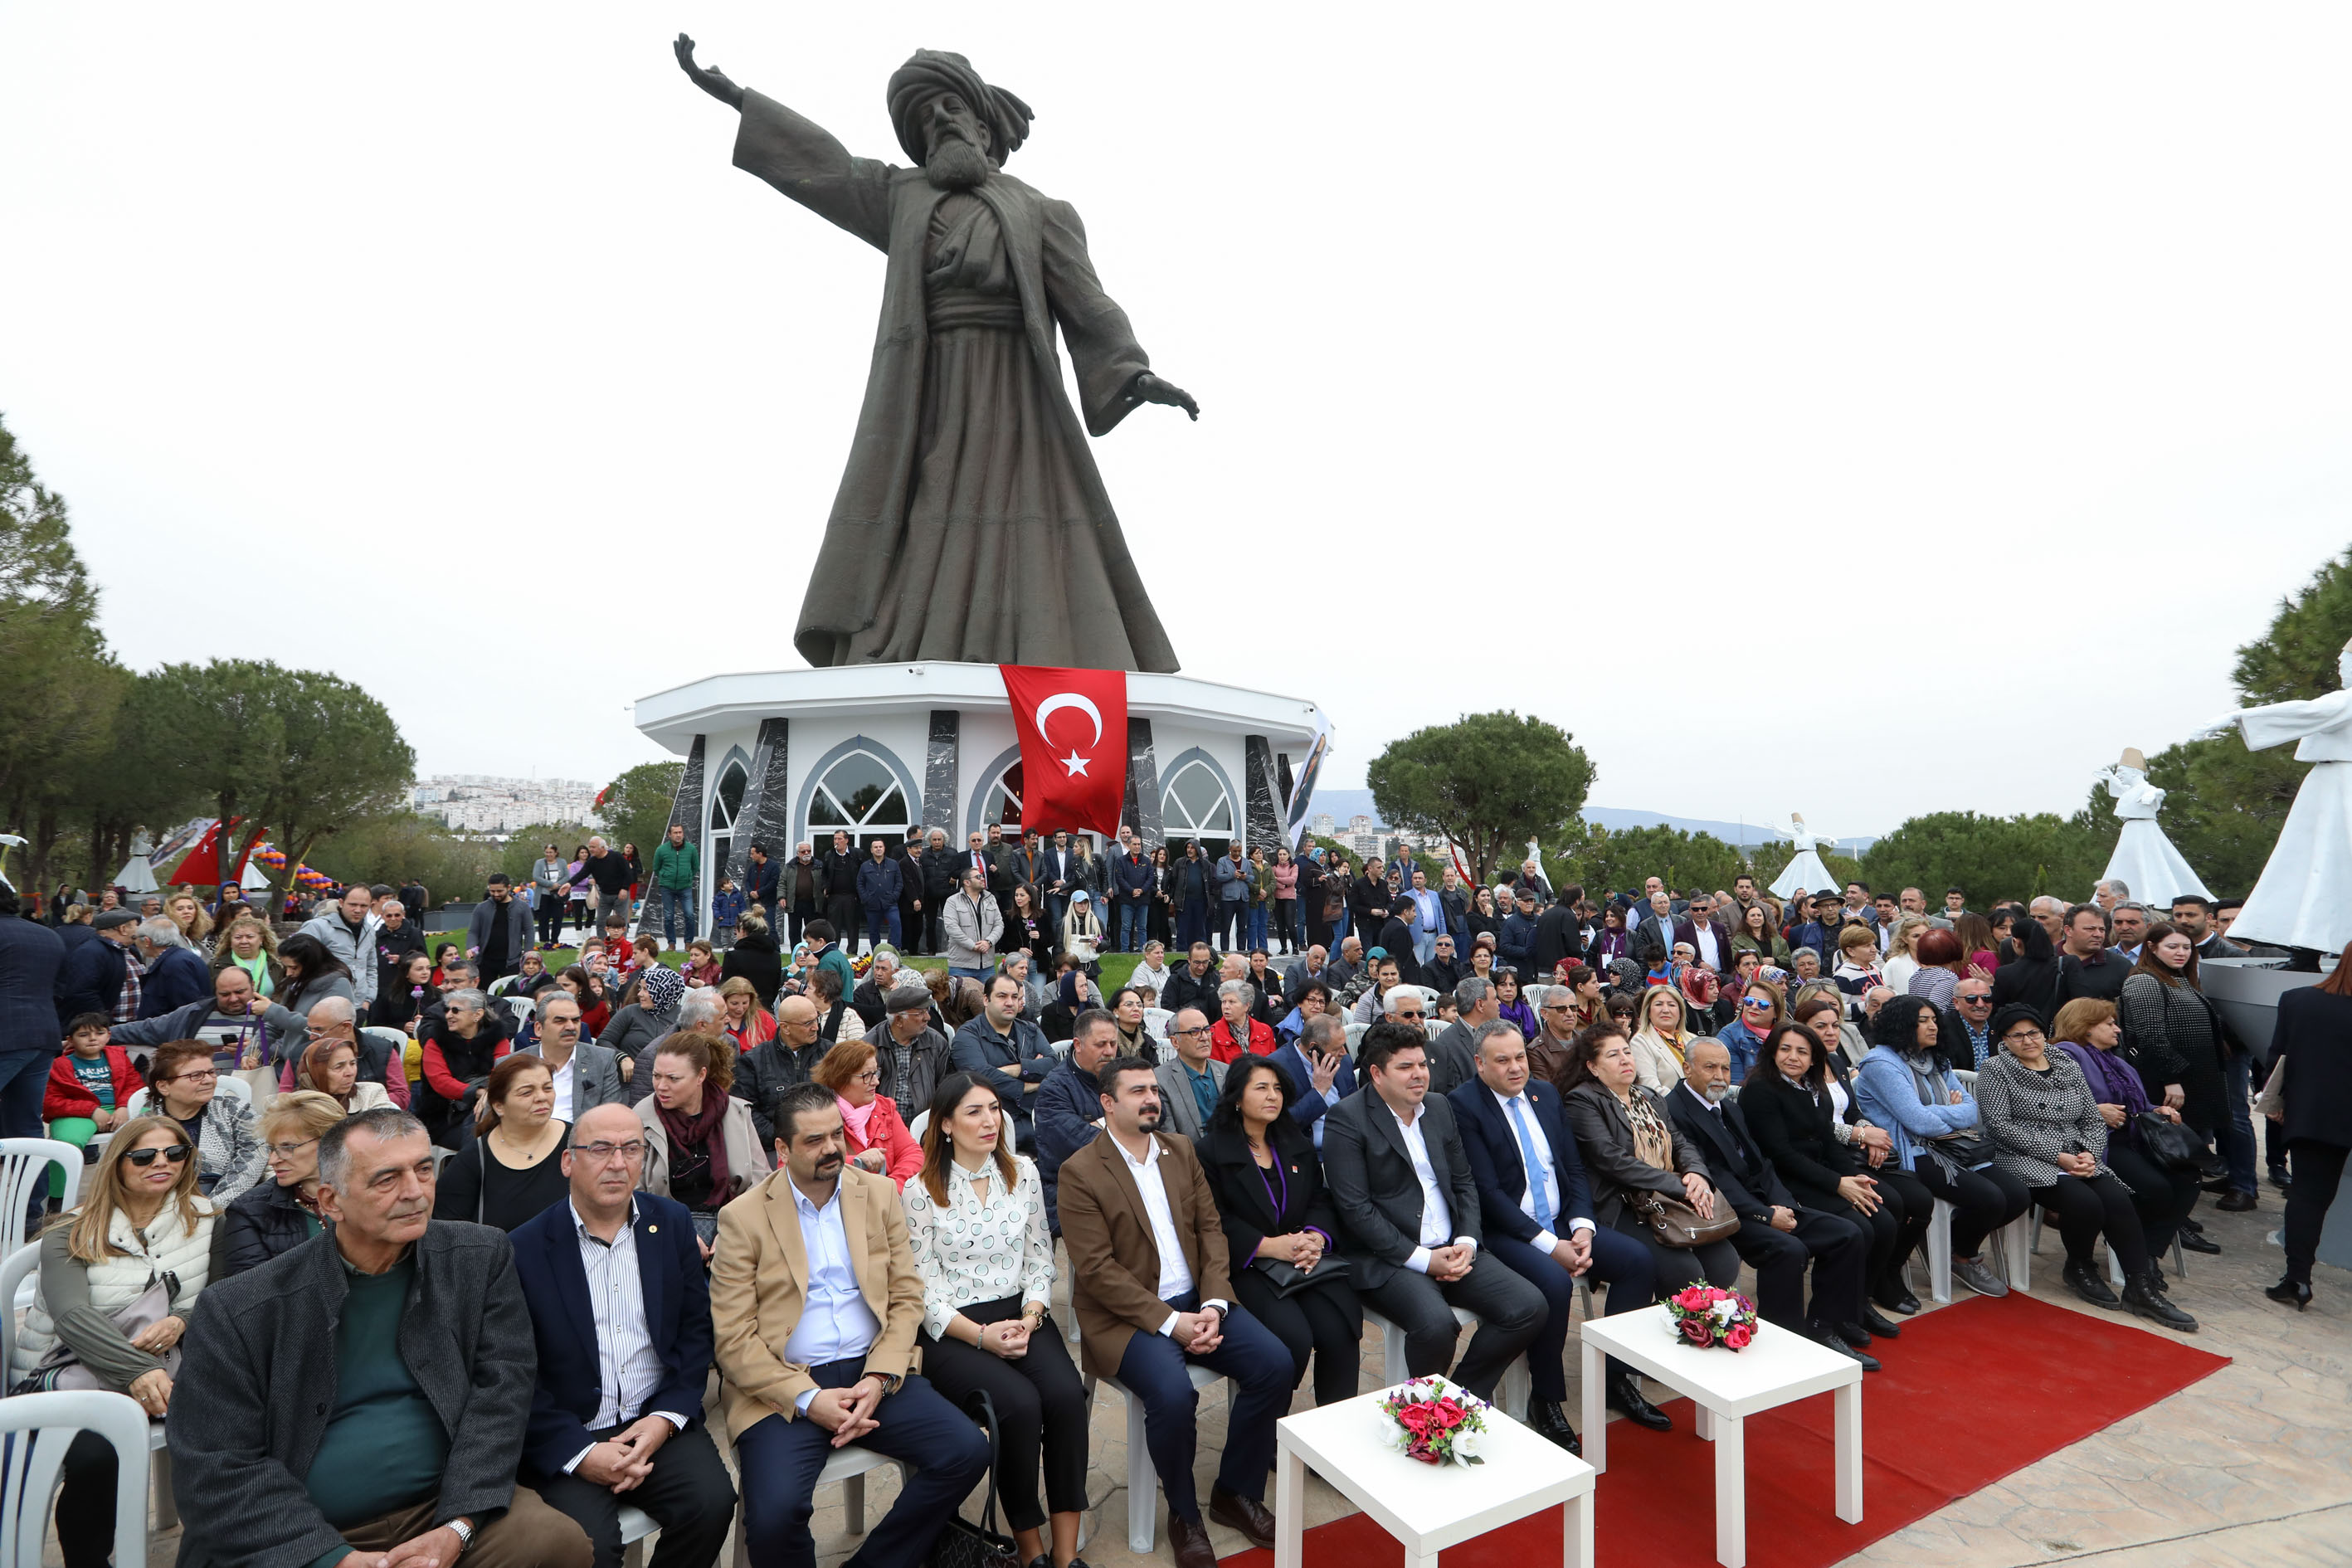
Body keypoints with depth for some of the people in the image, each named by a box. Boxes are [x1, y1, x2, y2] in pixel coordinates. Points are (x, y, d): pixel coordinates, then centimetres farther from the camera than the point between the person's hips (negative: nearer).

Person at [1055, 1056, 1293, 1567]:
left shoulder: (1182, 1150, 9)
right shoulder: (1079, 1172, -10)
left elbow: (1211, 1230, 7)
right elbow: (1097, 1269, -14)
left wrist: (1213, 1304, -9)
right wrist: (1170, 1322, -18)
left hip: (1196, 1300, 6)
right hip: (1128, 1314, -5)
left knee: (1275, 1364, -12)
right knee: (1172, 1394, -30)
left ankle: (1235, 1491, 11)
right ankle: (1183, 1514, 0)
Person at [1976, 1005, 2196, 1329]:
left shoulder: (2067, 1066, 16)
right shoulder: (1996, 1071, -1)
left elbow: (2094, 1119, 14)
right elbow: (1999, 1125, -11)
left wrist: (2089, 1153, -6)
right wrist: (2058, 1155, -15)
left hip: (2078, 1159, 5)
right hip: (2024, 1160, -5)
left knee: (2118, 1200, -23)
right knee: (2085, 1202, -28)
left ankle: (2141, 1287, -14)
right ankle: (2078, 1267, 0)